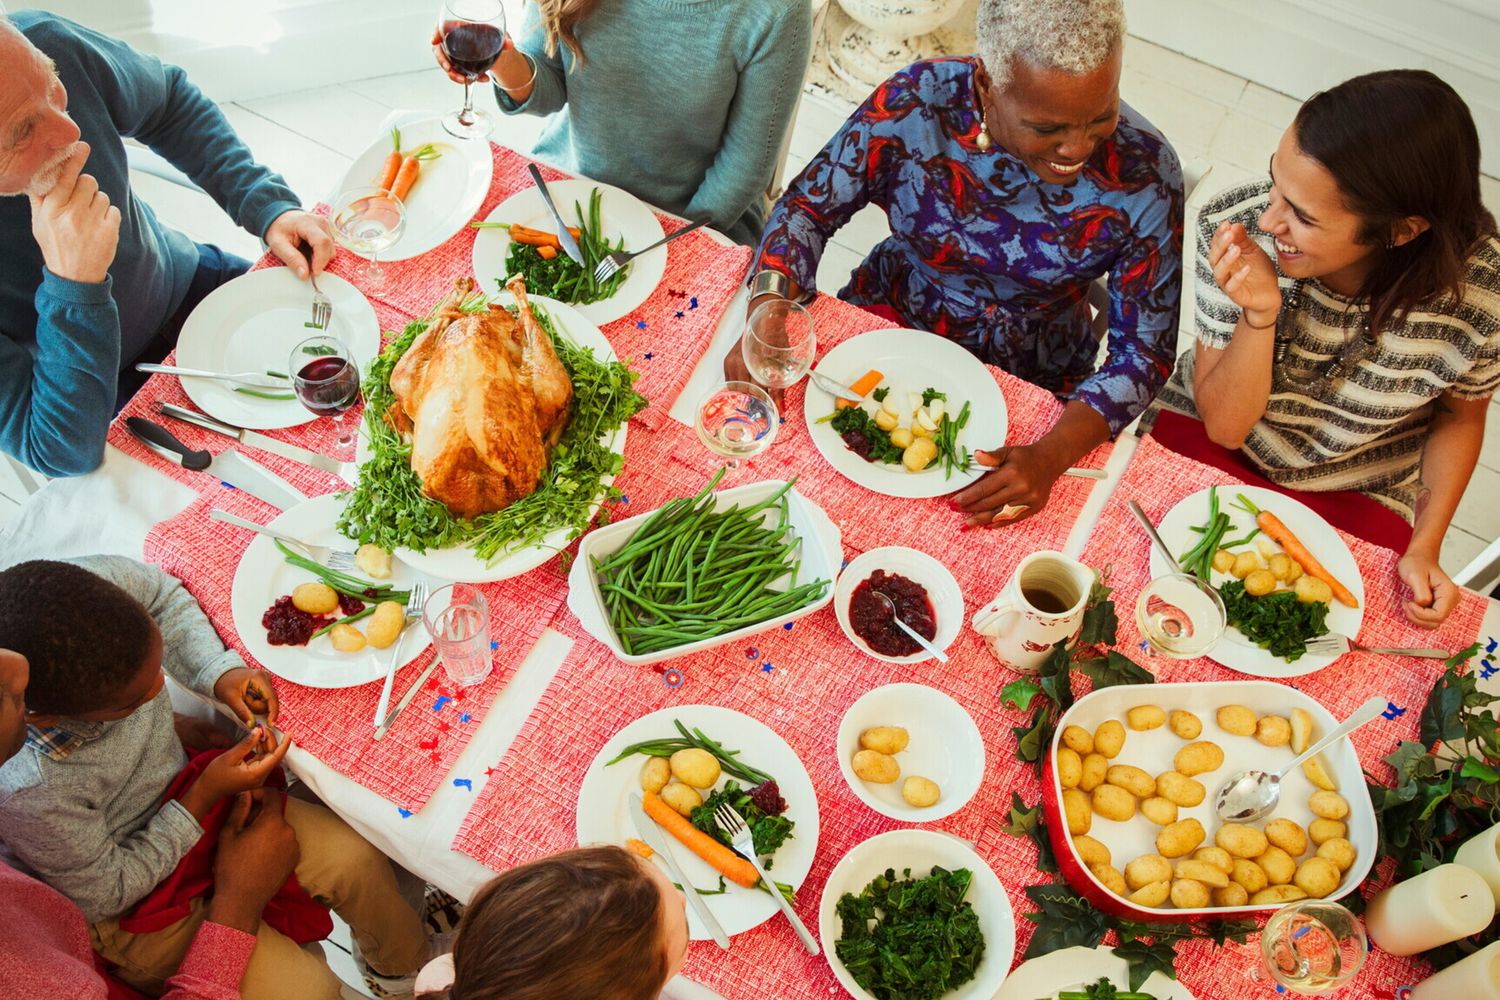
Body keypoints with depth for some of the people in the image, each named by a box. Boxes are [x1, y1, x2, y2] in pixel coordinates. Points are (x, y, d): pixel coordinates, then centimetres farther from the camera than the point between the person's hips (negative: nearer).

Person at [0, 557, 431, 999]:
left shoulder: (99, 582, -30)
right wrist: (204, 796, -23)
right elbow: (105, 895, -21)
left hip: (181, 791, 6)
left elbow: (164, 593, -3)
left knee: (356, 860, 3)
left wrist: (220, 671, -17)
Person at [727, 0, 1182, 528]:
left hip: (1028, 380, -1)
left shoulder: (1143, 173, -23)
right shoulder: (915, 102, -23)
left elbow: (1145, 350, -16)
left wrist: (1051, 457, -32)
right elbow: (808, 206, -10)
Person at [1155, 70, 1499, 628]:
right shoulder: (1235, 226, -26)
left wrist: (1425, 548, -11)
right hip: (1204, 443, 0)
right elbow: (1225, 425, -19)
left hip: (1357, 496, 1)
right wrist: (1260, 313, -35)